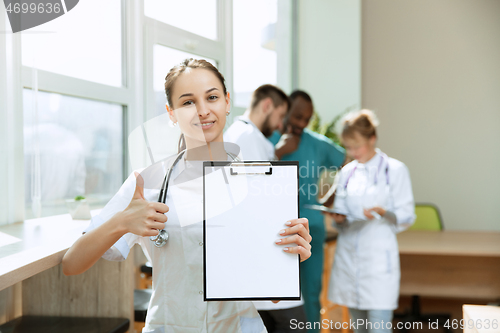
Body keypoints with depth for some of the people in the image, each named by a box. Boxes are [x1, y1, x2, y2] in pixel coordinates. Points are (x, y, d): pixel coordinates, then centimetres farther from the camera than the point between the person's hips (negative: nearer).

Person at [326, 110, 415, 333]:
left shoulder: (395, 170, 0)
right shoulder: (347, 172, 13)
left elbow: (407, 216, -2)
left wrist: (382, 212, -21)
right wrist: (339, 219, -7)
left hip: (379, 258, -5)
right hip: (348, 255, 5)